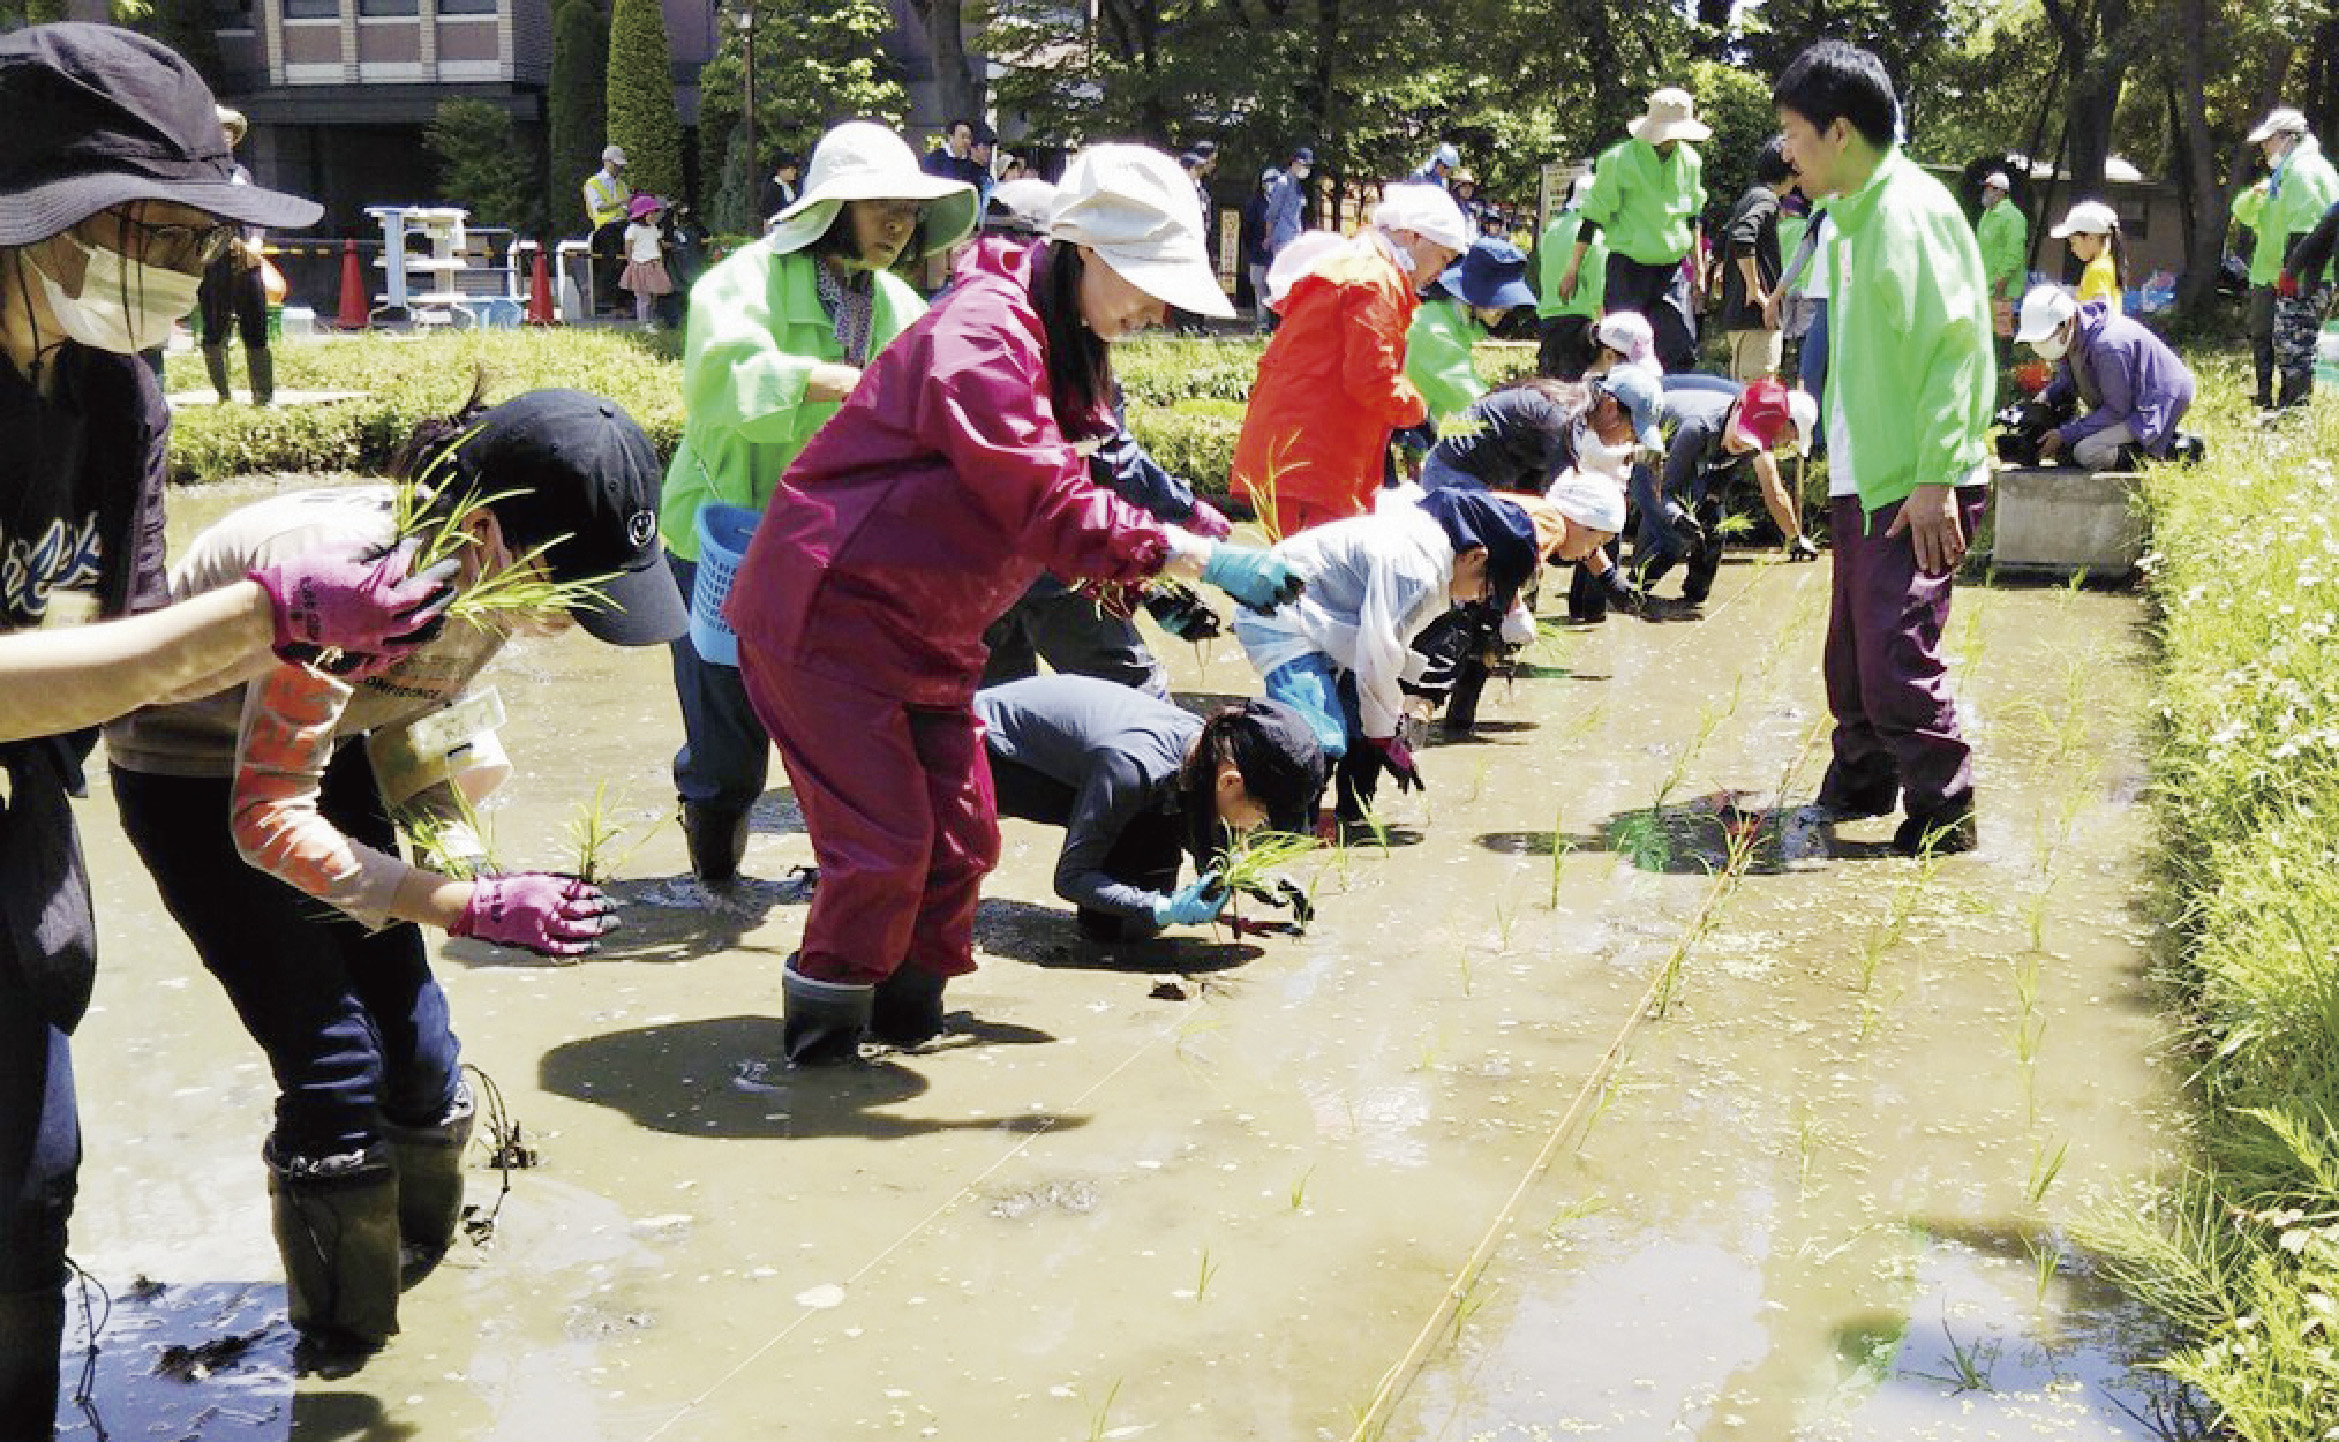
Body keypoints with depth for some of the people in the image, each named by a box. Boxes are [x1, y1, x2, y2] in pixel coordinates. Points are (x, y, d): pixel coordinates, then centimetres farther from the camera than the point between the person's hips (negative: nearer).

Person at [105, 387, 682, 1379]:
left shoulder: (497, 575, -16)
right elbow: (268, 823, -35)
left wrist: (468, 869, -13)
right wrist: (472, 907, -38)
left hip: (318, 746, 6)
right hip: (195, 776, -6)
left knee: (414, 1040, 3)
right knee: (335, 1065, -11)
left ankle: (415, 1259, 30)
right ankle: (340, 1349, 10)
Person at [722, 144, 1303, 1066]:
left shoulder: (1064, 348, 10)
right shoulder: (983, 334, -23)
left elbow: (1059, 494, 14)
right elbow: (1045, 504, -31)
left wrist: (1150, 570, -1)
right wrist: (1199, 558, -32)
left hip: (923, 629, 10)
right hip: (828, 613, -10)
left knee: (960, 840, 10)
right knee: (884, 841, -8)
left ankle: (906, 1011, 27)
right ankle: (823, 1040, 11)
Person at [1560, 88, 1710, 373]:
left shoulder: (1689, 161, 6)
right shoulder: (1620, 159, -9)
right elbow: (1593, 216, -4)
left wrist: (1698, 270, 20)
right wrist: (1573, 267, -3)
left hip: (1672, 268, 5)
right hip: (1628, 267, -4)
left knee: (1683, 350, -1)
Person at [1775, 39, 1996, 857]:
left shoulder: (1908, 209, -15)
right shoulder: (1856, 214, 14)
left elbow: (1954, 343, -20)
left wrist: (1935, 476, -24)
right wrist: (1844, 458, 17)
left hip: (1917, 489, -9)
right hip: (1865, 480, 9)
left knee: (1896, 655, -9)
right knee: (1850, 652, 16)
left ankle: (1942, 815, 4)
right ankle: (1860, 783, 32)